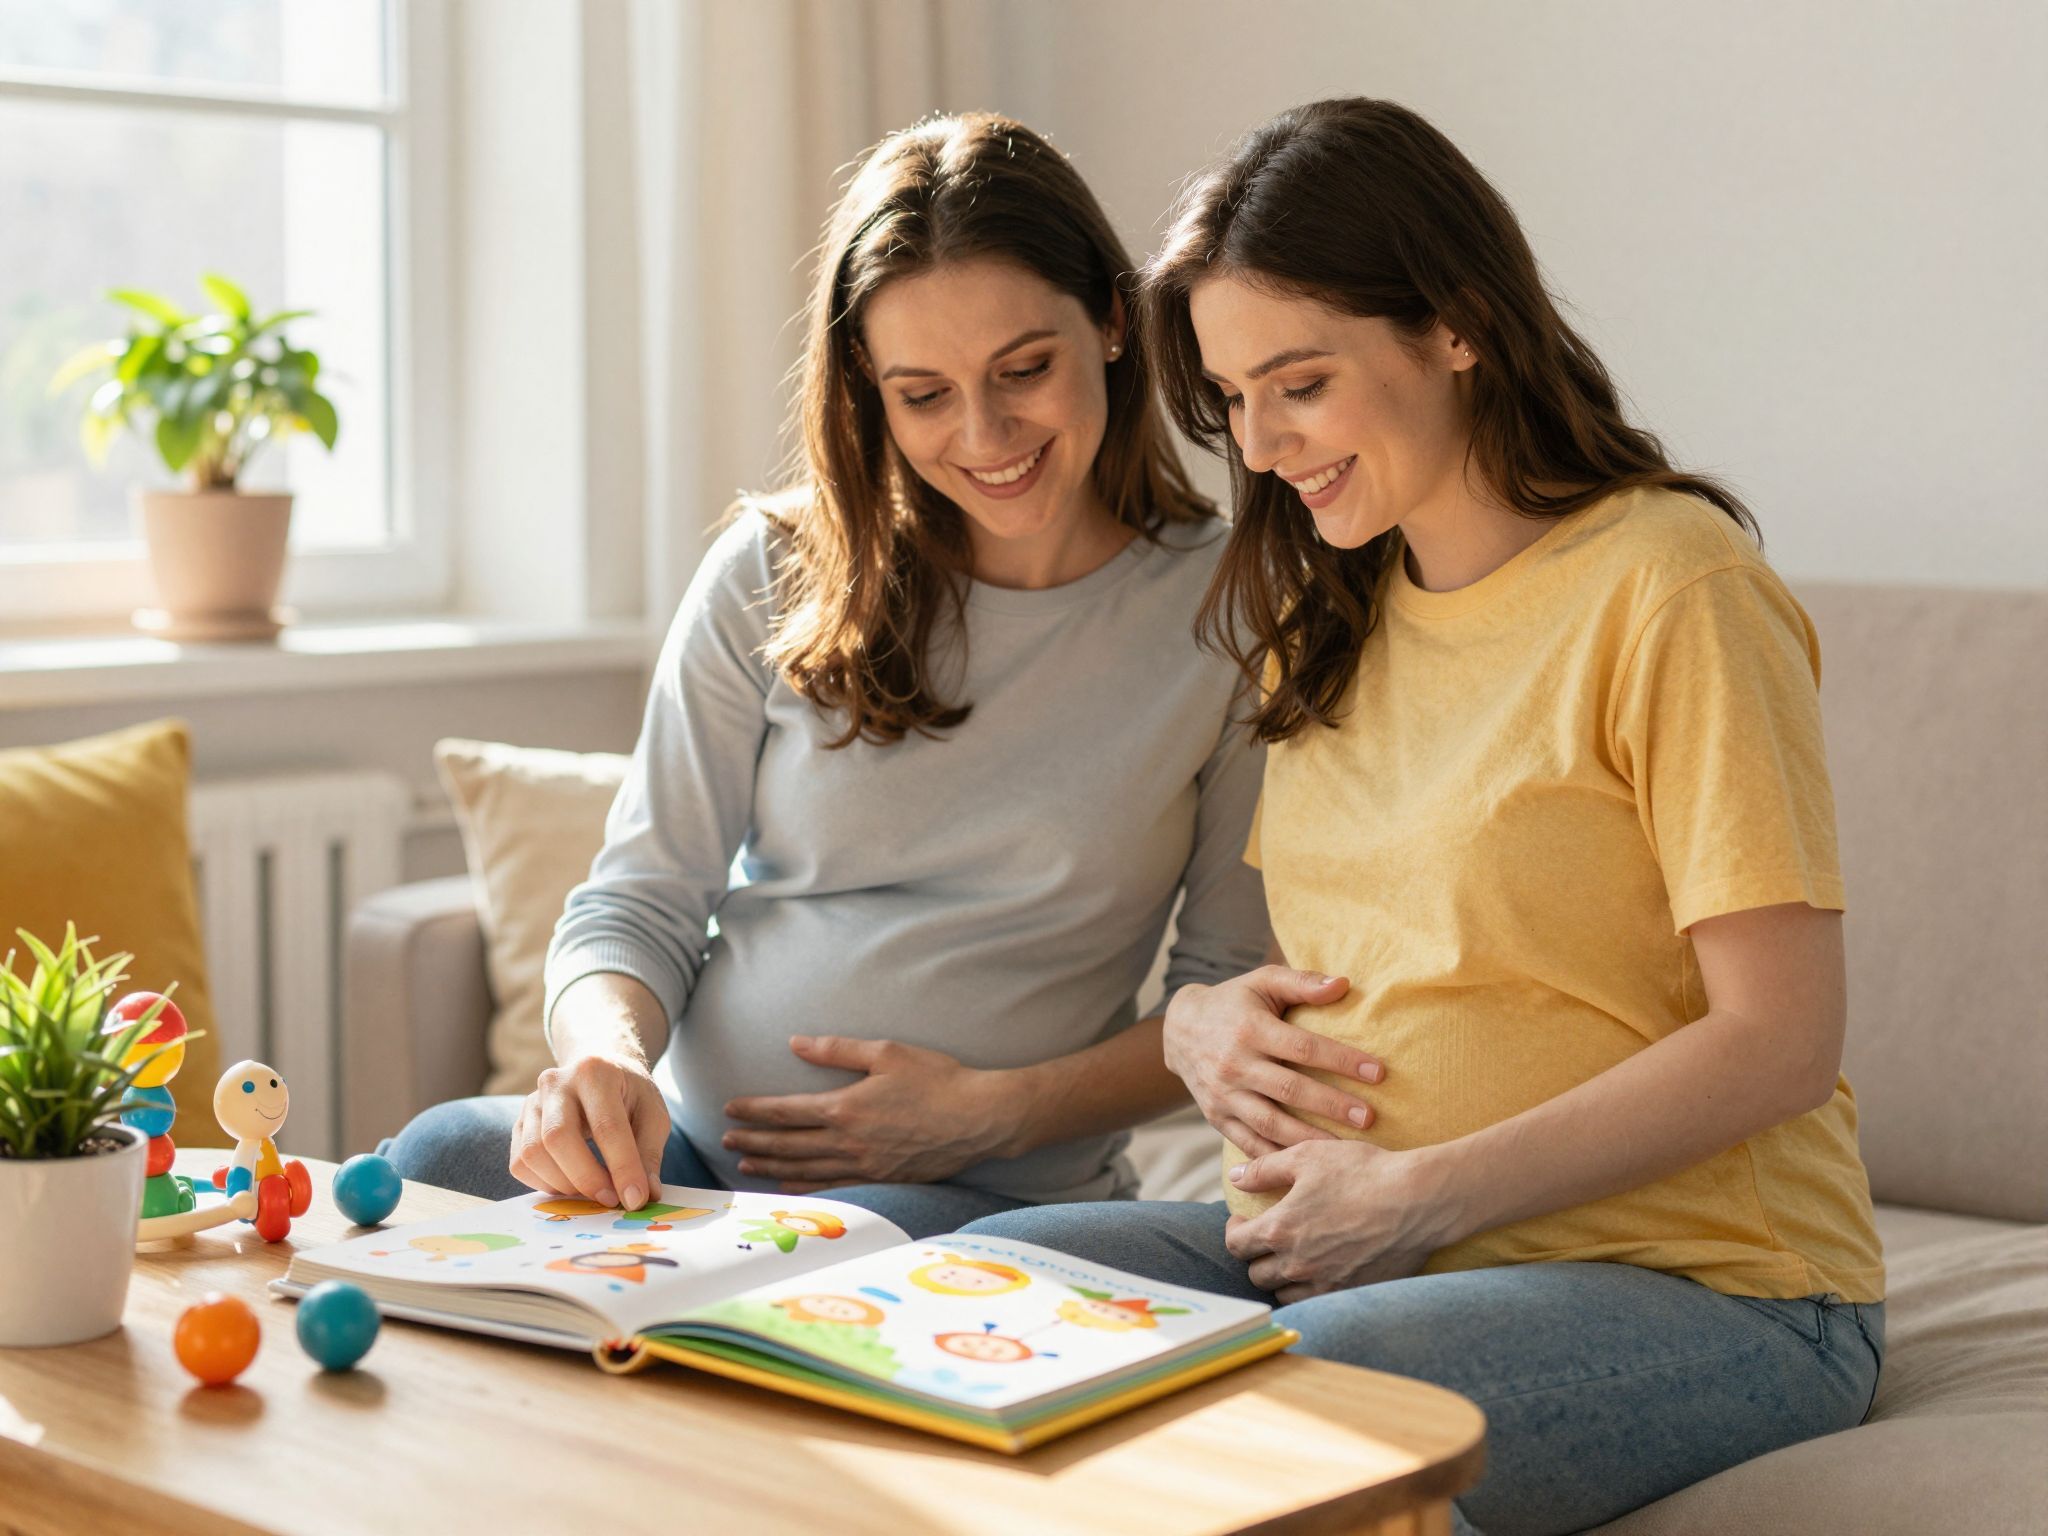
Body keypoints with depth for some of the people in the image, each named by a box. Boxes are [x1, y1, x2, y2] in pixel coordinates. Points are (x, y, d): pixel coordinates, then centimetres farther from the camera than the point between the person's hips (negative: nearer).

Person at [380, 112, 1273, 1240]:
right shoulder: (775, 576, 5)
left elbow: (1239, 991, 4)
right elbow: (639, 903, 4)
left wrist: (996, 1110, -10)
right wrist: (608, 1056, -19)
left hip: (984, 1209, -3)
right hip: (686, 1152, 3)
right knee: (438, 1158, -27)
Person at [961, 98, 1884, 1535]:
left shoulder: (1669, 589, -10)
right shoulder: (1322, 619, 14)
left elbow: (1781, 1038, -14)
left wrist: (1418, 1194, -16)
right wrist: (1201, 1017, -2)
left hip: (1692, 1284, -6)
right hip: (1346, 1246, 7)